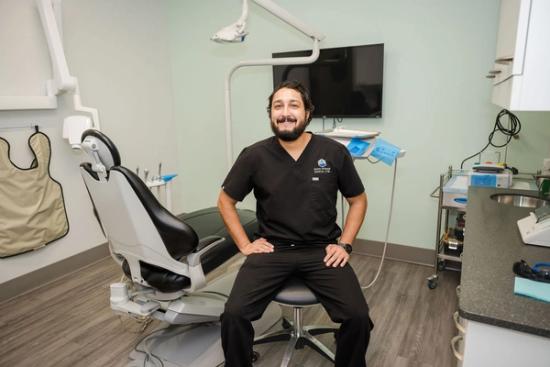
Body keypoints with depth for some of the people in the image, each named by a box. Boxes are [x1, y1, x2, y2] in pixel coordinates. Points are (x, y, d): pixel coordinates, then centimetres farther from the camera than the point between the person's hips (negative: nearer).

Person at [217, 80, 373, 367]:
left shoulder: (334, 152, -3)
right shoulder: (254, 156, -4)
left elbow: (358, 200, 10)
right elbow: (226, 201, 9)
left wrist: (344, 244, 0)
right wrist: (244, 244, 1)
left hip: (321, 250, 1)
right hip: (272, 250, 0)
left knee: (358, 318, -16)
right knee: (233, 315, -18)